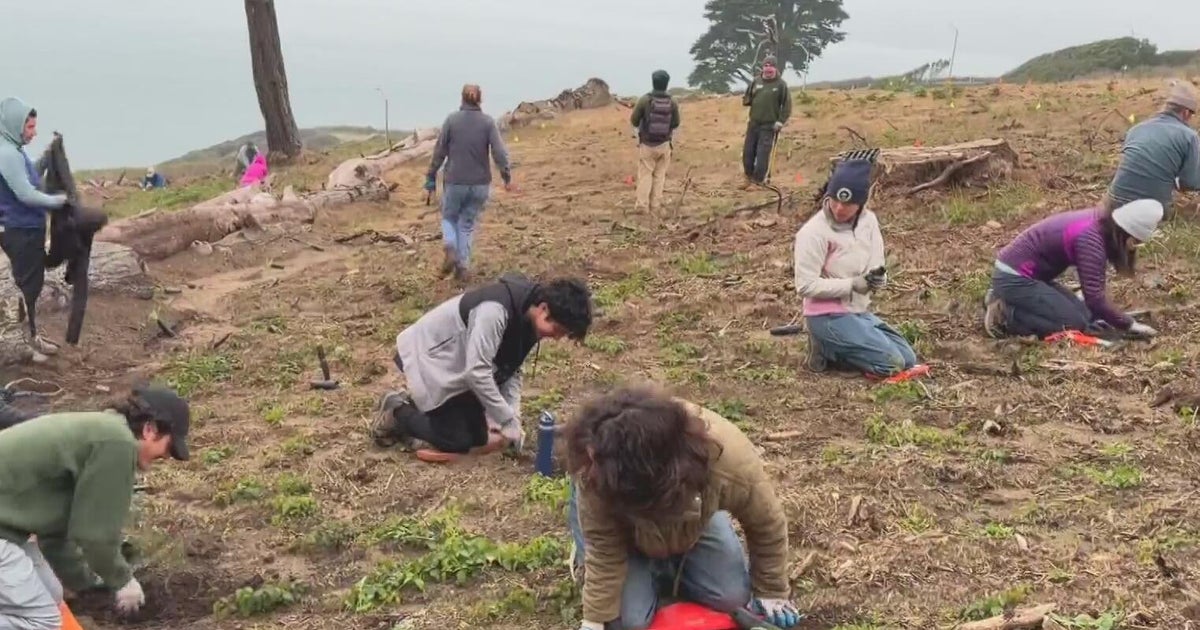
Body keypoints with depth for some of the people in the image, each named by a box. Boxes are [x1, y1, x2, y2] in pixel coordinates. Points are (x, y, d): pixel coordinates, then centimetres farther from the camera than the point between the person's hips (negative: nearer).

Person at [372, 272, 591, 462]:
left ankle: (414, 405, 22)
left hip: (456, 363, 9)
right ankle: (396, 411, 10)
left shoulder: (527, 317, -6)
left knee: (478, 437, 7)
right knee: (458, 441, -10)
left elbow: (510, 369, 1)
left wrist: (514, 421, -10)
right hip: (428, 356, -8)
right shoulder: (495, 310, -35)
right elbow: (477, 372, -34)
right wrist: (508, 422, -27)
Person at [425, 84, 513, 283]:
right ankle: (462, 267, 10)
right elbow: (499, 152, -11)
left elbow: (439, 151, -2)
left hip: (455, 182, -1)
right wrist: (507, 177, -7)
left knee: (449, 217, 20)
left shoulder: (452, 120, -4)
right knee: (468, 224, 15)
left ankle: (450, 249, -7)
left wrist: (431, 177, 6)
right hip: (480, 183, 1)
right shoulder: (488, 122, -2)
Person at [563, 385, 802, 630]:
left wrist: (770, 592, -8)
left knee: (733, 598, -8)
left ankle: (666, 562, 17)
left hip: (689, 513, 2)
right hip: (619, 519, -2)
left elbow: (767, 523, -21)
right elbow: (602, 552, -28)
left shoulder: (728, 457, -40)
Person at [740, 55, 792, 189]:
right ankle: (749, 177, 23)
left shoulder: (781, 84, -6)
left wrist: (781, 121, -13)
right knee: (748, 152, 7)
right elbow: (747, 98, 17)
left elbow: (787, 105, -6)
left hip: (769, 126, -5)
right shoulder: (756, 82, 7)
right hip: (753, 123, 5)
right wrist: (746, 100, -6)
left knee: (763, 154, -7)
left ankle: (758, 181, 1)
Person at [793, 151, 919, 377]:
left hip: (860, 312, 7)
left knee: (908, 361, 9)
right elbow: (806, 286, -20)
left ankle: (836, 346, 13)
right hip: (828, 316, -7)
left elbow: (877, 269, 3)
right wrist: (852, 285, -24)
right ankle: (827, 349, 1)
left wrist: (877, 279, -21)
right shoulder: (813, 232, -19)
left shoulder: (869, 221, -1)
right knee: (892, 364, -14)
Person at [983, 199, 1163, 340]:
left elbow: (1094, 287, 7)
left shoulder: (1101, 222, 3)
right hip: (1013, 278, -10)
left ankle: (1006, 302, 11)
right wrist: (1130, 325, -16)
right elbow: (1094, 297, -25)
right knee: (1076, 324, -11)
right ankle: (1004, 315, -6)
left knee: (1084, 314, 9)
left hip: (1027, 275, 10)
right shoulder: (1090, 238, -25)